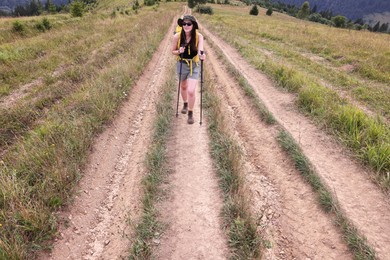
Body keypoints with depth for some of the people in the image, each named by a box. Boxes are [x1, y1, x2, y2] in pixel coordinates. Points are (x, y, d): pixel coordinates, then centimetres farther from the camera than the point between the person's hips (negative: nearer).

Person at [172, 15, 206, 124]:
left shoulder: (199, 36, -17)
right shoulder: (177, 36, -14)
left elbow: (200, 49, -32)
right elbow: (173, 51, -2)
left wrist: (202, 55, -55)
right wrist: (179, 51, -23)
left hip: (194, 66, -2)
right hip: (182, 65, 2)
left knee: (191, 91, -13)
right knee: (183, 87, 23)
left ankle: (190, 113, 11)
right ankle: (185, 104, 54)